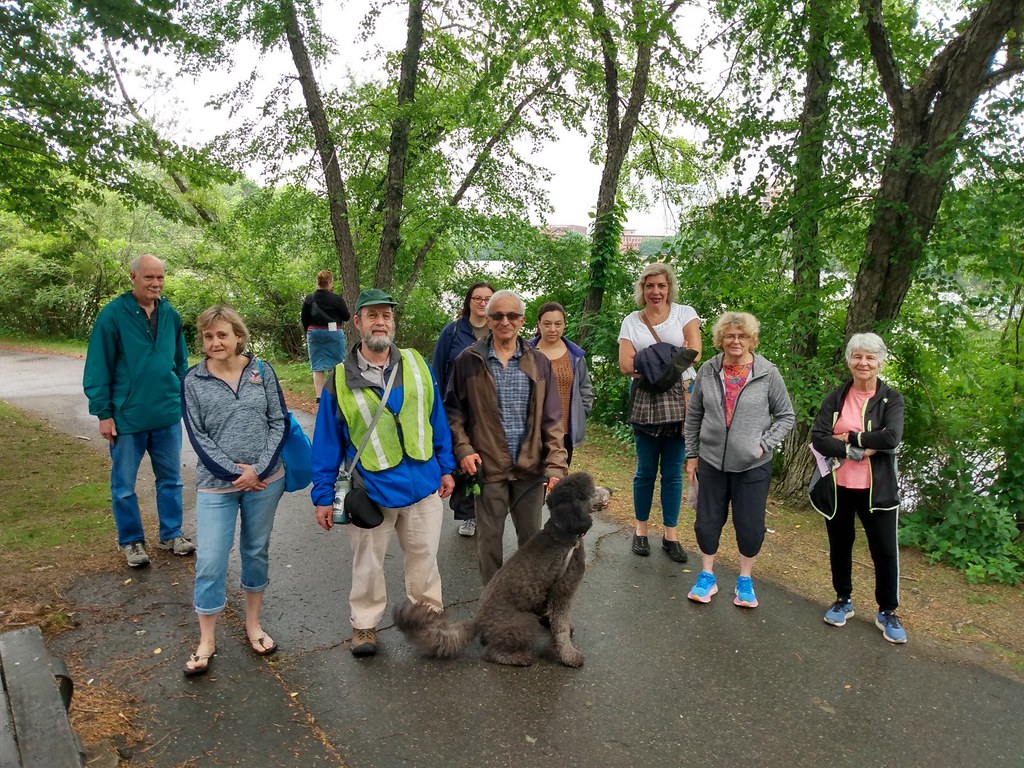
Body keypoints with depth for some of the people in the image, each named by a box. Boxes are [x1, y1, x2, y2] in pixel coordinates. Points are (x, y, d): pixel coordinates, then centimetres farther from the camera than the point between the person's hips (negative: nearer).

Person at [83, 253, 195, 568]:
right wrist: (103, 413, -9)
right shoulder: (113, 315, -9)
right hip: (127, 418, -4)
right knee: (124, 485, 10)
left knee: (170, 479, 14)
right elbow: (97, 368, -7)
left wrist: (184, 401, 13)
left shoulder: (170, 314, 4)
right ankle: (131, 541, 27)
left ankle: (171, 534, 29)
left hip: (168, 416, 4)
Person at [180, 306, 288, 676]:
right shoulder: (193, 380, -2)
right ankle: (206, 642, 17)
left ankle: (253, 624, 32)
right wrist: (235, 473, -13)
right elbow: (197, 436, -5)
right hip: (216, 484, -1)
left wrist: (258, 470, -11)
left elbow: (279, 422, -1)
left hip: (266, 480, 1)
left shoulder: (261, 370, 0)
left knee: (257, 551, 13)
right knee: (210, 562, -1)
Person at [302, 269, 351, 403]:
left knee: (317, 367, 7)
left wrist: (308, 334, 18)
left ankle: (319, 395, 5)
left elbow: (304, 320, 5)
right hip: (334, 333, -2)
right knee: (337, 365, 7)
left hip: (314, 333, 3)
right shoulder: (337, 299, -10)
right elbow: (346, 317, 0)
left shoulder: (308, 299, -1)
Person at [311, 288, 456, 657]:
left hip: (423, 483, 2)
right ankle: (364, 623, 36)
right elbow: (327, 442, -1)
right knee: (368, 562, 15)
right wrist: (323, 496, 0)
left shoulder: (417, 365, 0)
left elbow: (437, 419, 6)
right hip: (370, 489, -1)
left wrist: (446, 468, 7)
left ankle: (428, 613, 38)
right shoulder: (340, 379, -5)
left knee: (424, 556, 17)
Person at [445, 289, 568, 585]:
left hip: (531, 467, 2)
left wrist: (556, 464, -7)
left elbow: (552, 418, 1)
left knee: (532, 537, 13)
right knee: (489, 537, 10)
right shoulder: (469, 361, -2)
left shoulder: (538, 362, 2)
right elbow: (454, 410, 4)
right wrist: (463, 448, -9)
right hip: (488, 466, -1)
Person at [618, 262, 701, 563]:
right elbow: (626, 365, -6)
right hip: (645, 401, 0)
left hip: (679, 399, 0)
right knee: (646, 470, 7)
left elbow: (694, 352, -9)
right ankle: (641, 529, 22)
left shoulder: (684, 313, 5)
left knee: (673, 472, 7)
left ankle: (671, 534, 18)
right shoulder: (631, 321, 6)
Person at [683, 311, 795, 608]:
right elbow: (693, 415, 7)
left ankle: (745, 580, 31)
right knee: (707, 521, 11)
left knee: (750, 526, 9)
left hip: (753, 465, -1)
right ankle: (707, 576, 30)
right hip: (712, 461, 2)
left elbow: (786, 416, 2)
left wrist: (764, 444, -9)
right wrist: (691, 454, 8)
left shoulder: (768, 374, -7)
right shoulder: (708, 371, -1)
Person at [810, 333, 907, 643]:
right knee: (840, 546, 15)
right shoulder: (835, 398, 2)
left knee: (885, 551, 5)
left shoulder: (891, 399, -3)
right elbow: (818, 439, -9)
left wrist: (848, 436, -15)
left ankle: (887, 612, 25)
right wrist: (856, 450, -19)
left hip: (876, 489, -2)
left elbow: (891, 438, -19)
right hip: (837, 487, 2)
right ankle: (843, 600, 35)